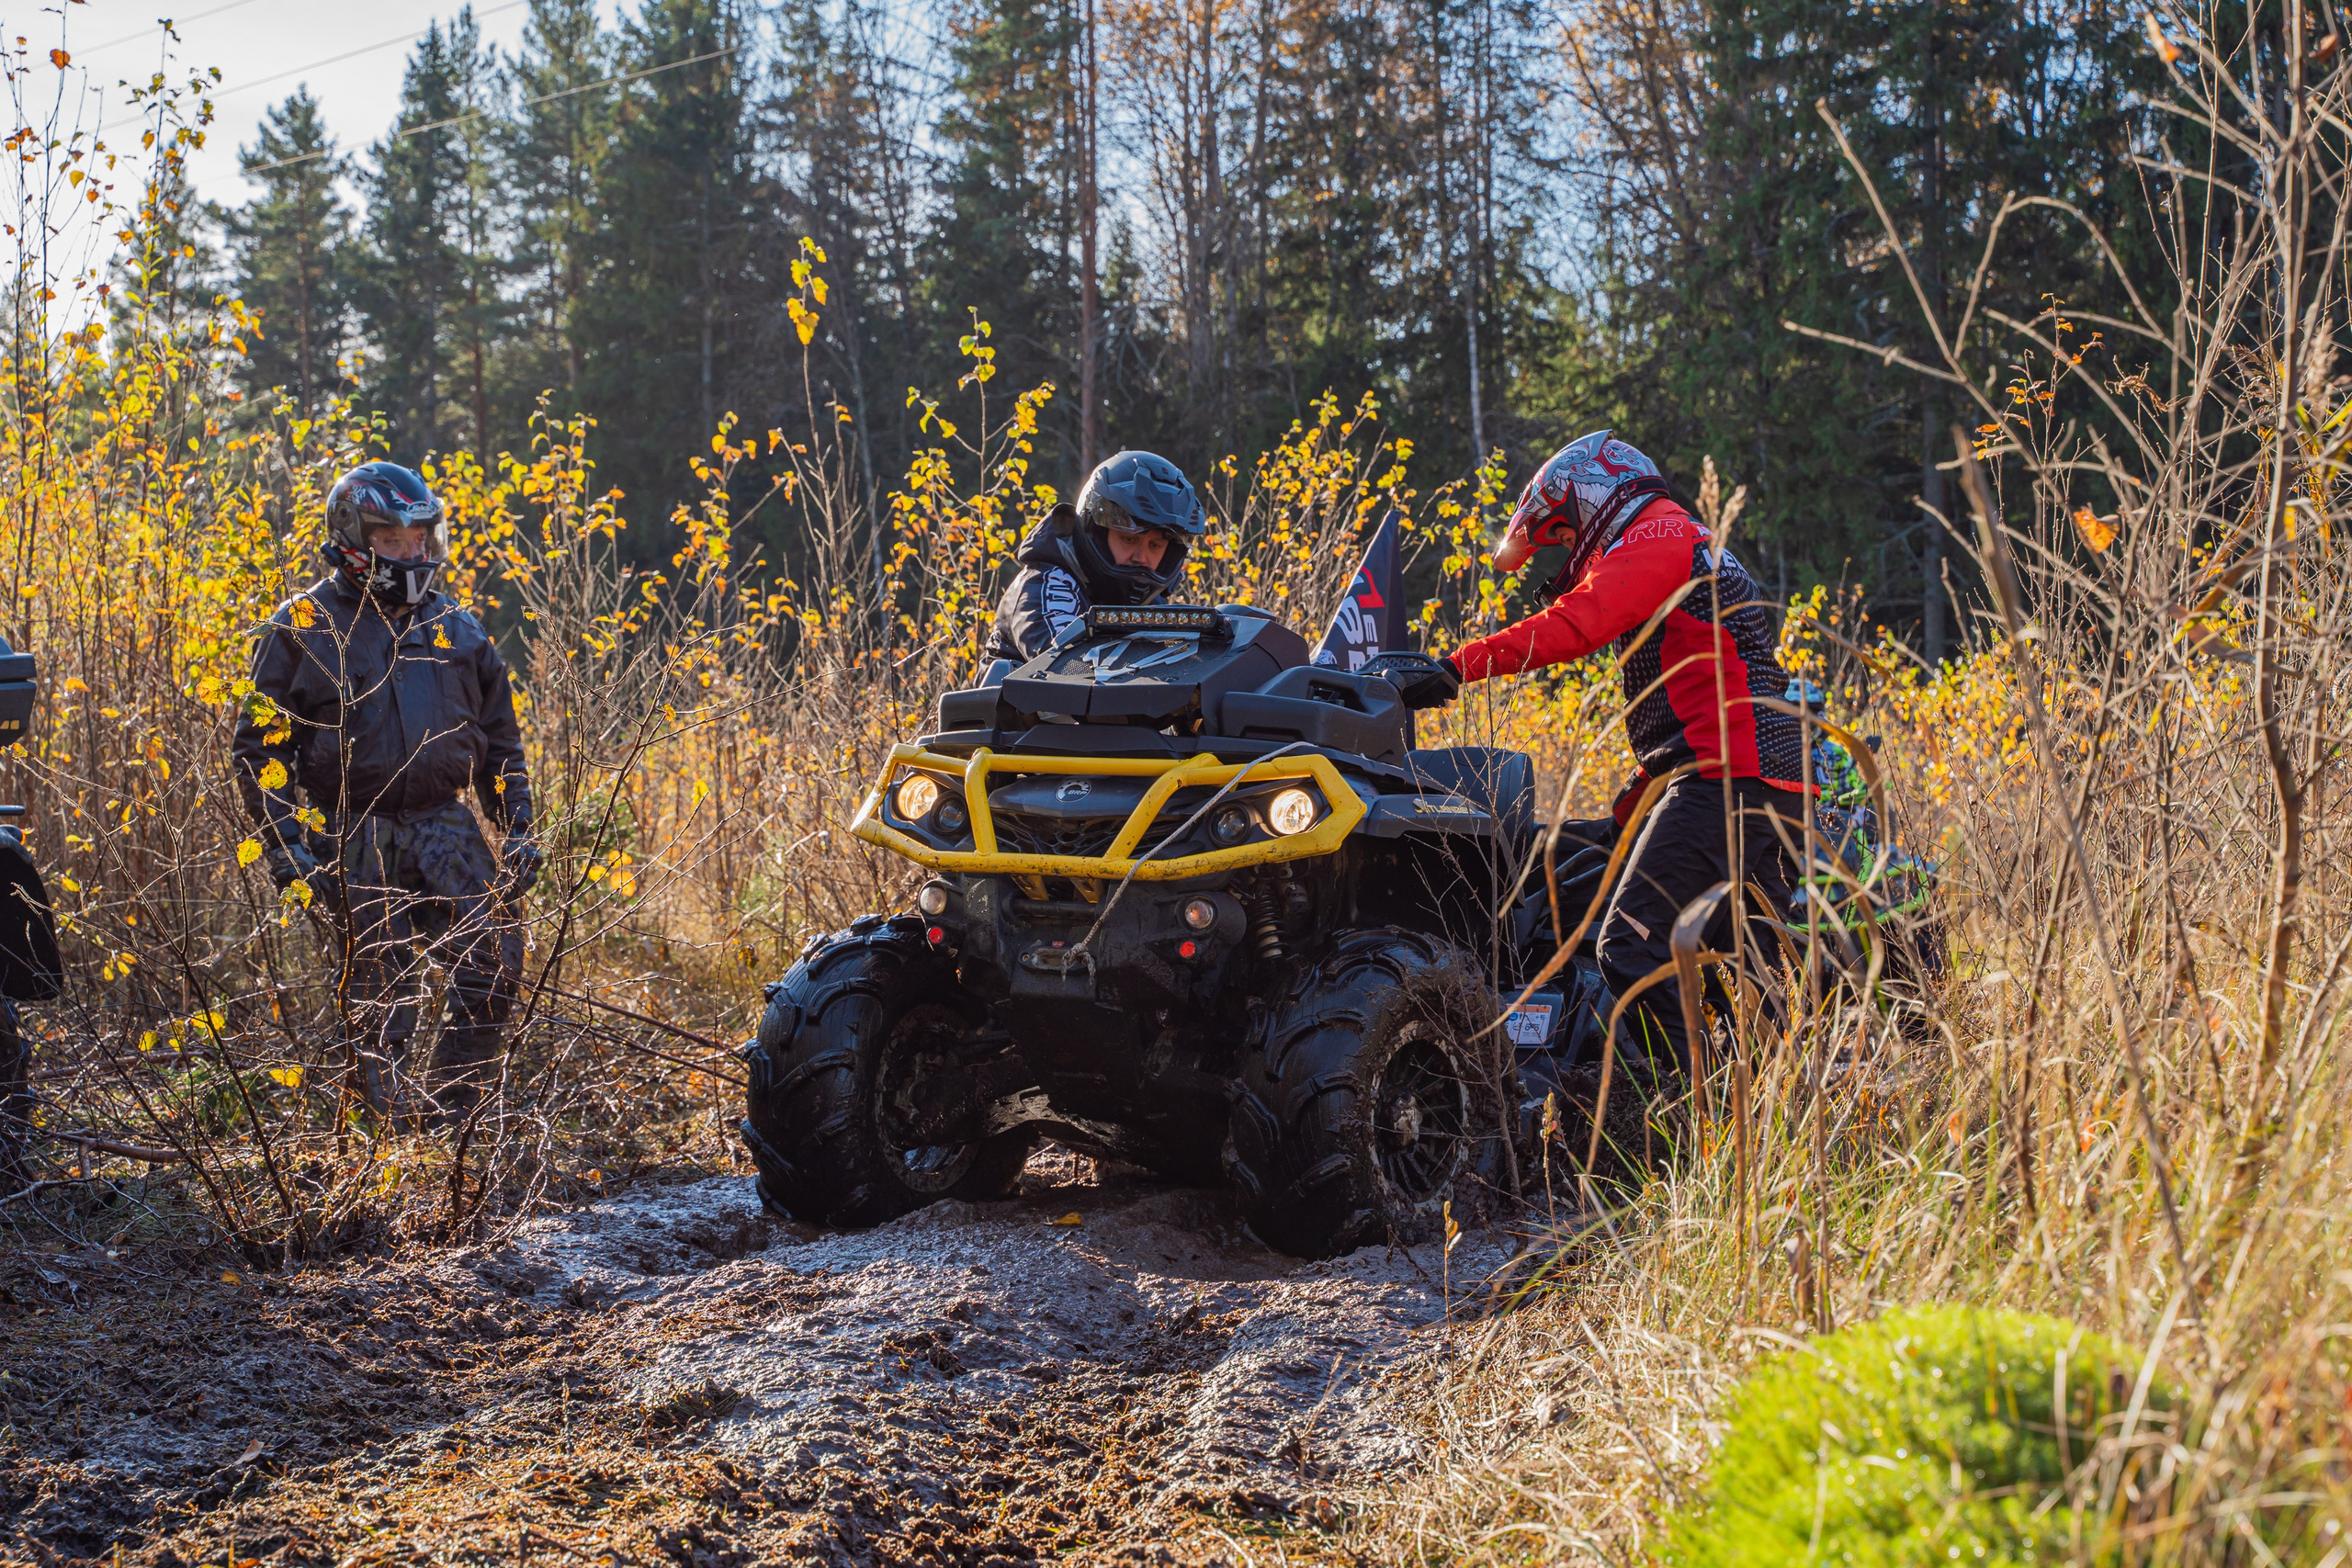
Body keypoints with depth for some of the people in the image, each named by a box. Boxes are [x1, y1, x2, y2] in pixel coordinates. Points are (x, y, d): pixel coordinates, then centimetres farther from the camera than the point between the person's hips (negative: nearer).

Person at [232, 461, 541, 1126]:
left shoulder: (454, 626, 14)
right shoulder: (303, 627, 2)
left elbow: (499, 740, 20)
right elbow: (260, 745, 1)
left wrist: (519, 830, 11)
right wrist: (283, 839, -9)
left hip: (445, 823, 3)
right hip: (357, 839, -3)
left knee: (495, 961, -9)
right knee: (380, 995, -1)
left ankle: (450, 1115, 6)